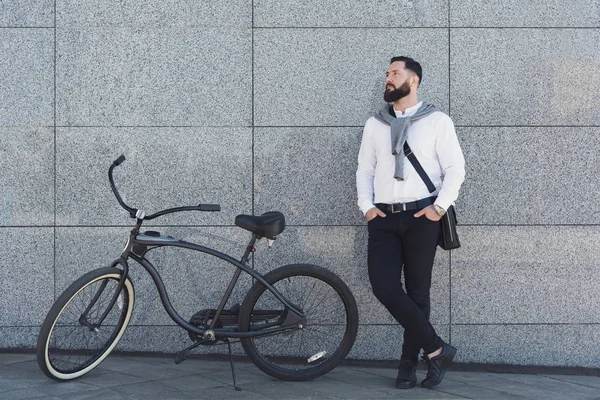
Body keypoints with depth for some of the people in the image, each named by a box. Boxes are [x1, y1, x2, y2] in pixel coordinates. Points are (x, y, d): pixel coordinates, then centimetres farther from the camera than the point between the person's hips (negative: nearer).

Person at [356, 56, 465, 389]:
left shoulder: (437, 121, 3)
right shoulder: (374, 124, 16)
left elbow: (455, 168, -1)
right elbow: (365, 168, 15)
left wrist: (439, 207, -10)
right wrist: (366, 205, 1)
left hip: (421, 216, -3)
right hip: (383, 218, 3)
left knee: (417, 290, 1)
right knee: (383, 286, -12)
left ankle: (409, 362, 14)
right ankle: (435, 348, -1)